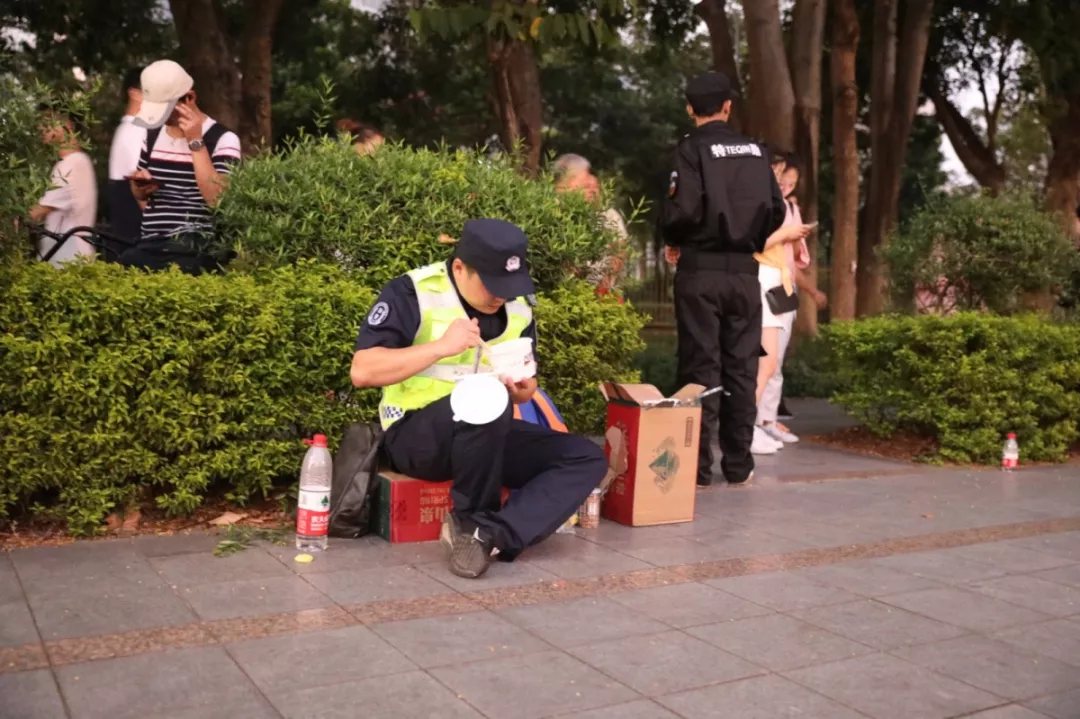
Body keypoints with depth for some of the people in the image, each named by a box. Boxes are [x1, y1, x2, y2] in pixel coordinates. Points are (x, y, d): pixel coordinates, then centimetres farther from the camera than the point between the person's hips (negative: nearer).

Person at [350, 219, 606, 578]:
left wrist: (523, 390, -9)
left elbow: (524, 386, 16)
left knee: (587, 459, -11)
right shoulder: (412, 293, -12)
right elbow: (362, 371, -21)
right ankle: (471, 521, -15)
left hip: (489, 435, 6)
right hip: (415, 434, -6)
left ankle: (487, 535, -24)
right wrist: (441, 346, -28)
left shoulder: (518, 306, 6)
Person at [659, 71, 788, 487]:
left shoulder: (693, 149, -5)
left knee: (701, 366, 0)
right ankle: (738, 464, 13)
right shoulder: (755, 151, 9)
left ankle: (698, 465, 2)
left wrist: (672, 242, 4)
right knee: (741, 367, 8)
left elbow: (683, 210, -15)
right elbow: (776, 210, 8)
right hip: (744, 271, 4)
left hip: (700, 269, -4)